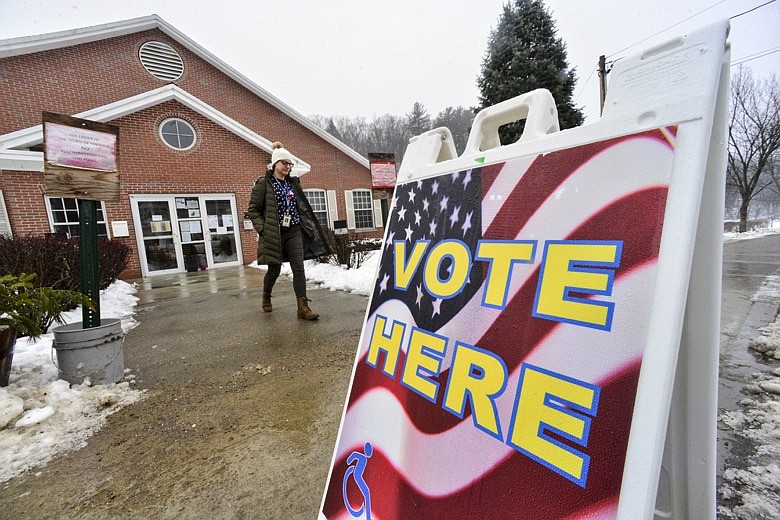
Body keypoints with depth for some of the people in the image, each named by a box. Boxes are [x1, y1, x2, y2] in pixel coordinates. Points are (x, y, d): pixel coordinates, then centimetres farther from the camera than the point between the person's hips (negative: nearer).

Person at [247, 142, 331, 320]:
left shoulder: (293, 183, 14)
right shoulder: (263, 183, -1)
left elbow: (301, 207, 20)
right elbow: (253, 209, -2)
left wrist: (307, 226, 11)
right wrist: (263, 229, -12)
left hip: (294, 232, 4)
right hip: (274, 233, -4)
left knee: (299, 268, -7)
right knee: (274, 270, 7)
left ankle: (303, 307, -6)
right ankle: (266, 296, 37)